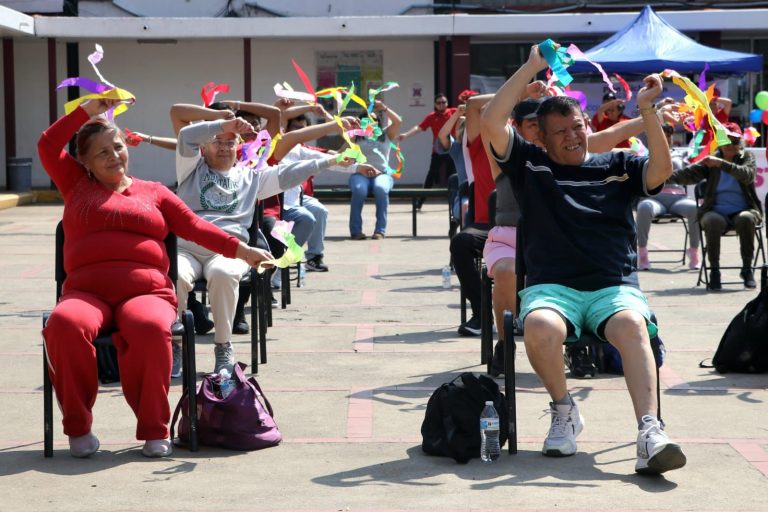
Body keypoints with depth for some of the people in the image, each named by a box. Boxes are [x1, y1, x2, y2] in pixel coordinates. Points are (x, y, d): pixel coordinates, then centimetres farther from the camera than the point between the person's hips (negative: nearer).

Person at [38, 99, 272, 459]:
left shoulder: (153, 192, 24)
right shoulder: (77, 185, 24)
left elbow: (195, 226, 19)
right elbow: (48, 145, 14)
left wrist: (240, 250, 9)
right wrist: (89, 109, 14)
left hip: (146, 291, 0)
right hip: (86, 292, 0)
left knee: (151, 328, -37)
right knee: (65, 324, -35)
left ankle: (154, 429, -24)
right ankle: (77, 427, -21)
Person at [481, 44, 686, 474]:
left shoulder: (617, 165, 20)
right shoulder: (530, 165, 17)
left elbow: (662, 170, 2)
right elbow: (492, 122, 6)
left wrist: (647, 110, -5)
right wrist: (533, 67, 7)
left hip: (615, 287, 0)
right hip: (552, 287, 0)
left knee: (632, 325, -35)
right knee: (540, 328, -36)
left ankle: (650, 433, -46)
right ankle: (564, 411, -9)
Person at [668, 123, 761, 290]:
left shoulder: (747, 157, 8)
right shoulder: (711, 160, 9)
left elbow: (748, 175, -14)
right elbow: (689, 174, -6)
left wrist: (722, 164, -24)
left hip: (743, 210, 0)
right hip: (716, 211, 0)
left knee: (745, 219, -34)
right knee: (713, 221, -34)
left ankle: (747, 268, -21)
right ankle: (714, 270, -23)